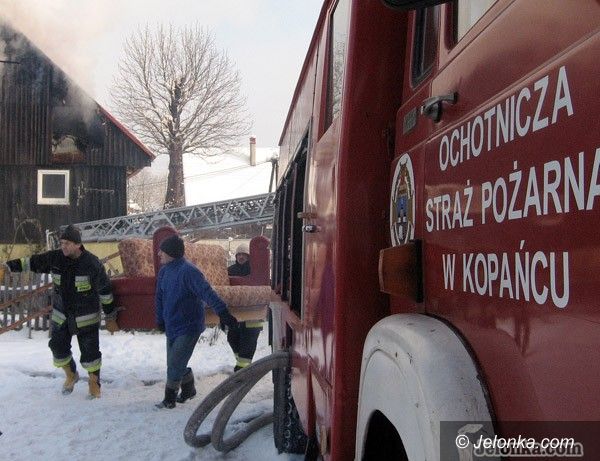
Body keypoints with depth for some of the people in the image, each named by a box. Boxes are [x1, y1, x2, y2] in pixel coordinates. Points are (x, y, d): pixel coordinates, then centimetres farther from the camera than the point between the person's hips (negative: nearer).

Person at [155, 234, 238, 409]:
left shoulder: (188, 271, -22)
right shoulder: (164, 271, 5)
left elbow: (207, 293, -32)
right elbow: (160, 298, 17)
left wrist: (222, 312, -40)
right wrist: (160, 321, 20)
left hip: (189, 327, -8)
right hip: (171, 327, 8)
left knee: (175, 365, -6)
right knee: (175, 364, 16)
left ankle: (169, 399, 13)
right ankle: (188, 389, 38)